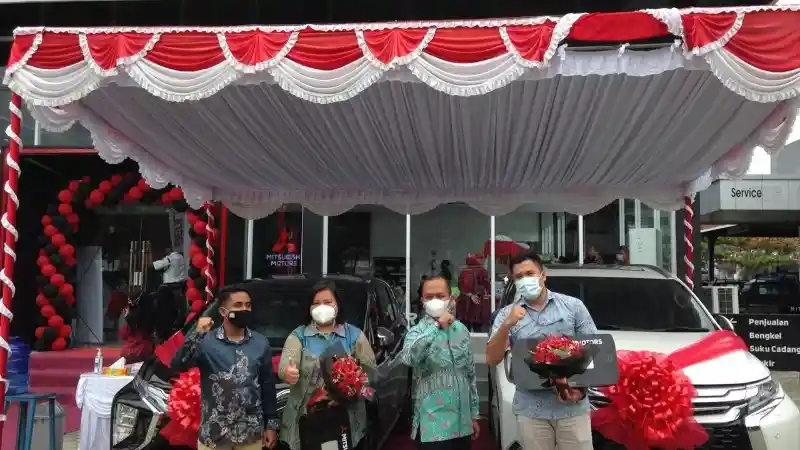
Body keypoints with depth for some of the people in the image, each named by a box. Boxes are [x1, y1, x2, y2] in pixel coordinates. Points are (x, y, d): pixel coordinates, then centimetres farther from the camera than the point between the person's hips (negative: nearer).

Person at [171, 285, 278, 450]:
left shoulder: (261, 343, 2)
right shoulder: (206, 341, -6)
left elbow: (268, 386, 6)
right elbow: (178, 365, -19)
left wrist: (272, 424, 6)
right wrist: (197, 336, -28)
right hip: (213, 432, -2)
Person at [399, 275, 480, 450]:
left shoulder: (461, 329, 8)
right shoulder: (418, 332, -7)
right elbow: (407, 358, -30)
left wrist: (474, 414, 15)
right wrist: (436, 326, -30)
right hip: (434, 424, -5)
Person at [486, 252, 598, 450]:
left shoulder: (573, 306, 3)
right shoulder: (507, 314, 4)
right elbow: (492, 360, -3)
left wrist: (582, 388, -10)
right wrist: (506, 325, -18)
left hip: (573, 407, 0)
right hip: (531, 411, 1)